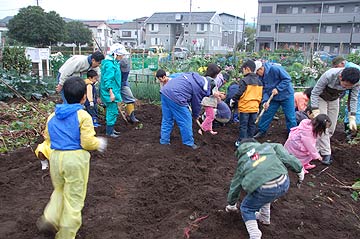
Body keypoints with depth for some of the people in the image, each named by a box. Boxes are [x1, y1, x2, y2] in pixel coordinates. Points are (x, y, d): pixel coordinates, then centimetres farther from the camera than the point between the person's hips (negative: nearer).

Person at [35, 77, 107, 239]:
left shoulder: (53, 116, 7)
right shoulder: (83, 116, -11)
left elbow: (48, 138, 10)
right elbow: (87, 143, -14)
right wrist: (99, 143, 4)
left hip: (55, 158, 5)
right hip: (75, 159, -5)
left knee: (59, 190, 29)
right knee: (74, 198, 10)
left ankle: (50, 218, 11)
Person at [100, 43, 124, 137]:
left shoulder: (114, 62, 13)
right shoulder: (109, 64, -19)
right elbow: (108, 80, -23)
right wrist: (111, 93, -25)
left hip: (114, 91, 10)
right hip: (110, 92, -10)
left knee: (113, 111, 17)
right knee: (112, 111, -5)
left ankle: (111, 129, 29)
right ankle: (109, 132, 4)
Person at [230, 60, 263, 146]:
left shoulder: (244, 80, -13)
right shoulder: (259, 81, 9)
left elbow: (239, 93, -15)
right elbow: (260, 95, 14)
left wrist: (233, 99, 0)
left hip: (245, 107, -6)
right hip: (255, 107, 6)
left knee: (243, 126, 2)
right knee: (252, 125, 13)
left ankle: (241, 141, 7)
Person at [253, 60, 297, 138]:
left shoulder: (275, 68, -24)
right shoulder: (261, 77, -4)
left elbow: (287, 79, -22)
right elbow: (264, 90, -4)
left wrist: (278, 88, -25)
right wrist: (265, 100, -19)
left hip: (286, 95, -5)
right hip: (273, 98, 6)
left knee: (290, 117, 1)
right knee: (266, 114, 6)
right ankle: (261, 131, 20)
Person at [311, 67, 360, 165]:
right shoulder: (329, 75, -39)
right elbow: (315, 93, -29)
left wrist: (352, 118, -23)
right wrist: (315, 113, -34)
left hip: (334, 100, 5)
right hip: (321, 98, -4)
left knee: (331, 128, 6)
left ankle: (317, 148, 21)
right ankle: (326, 153, -6)